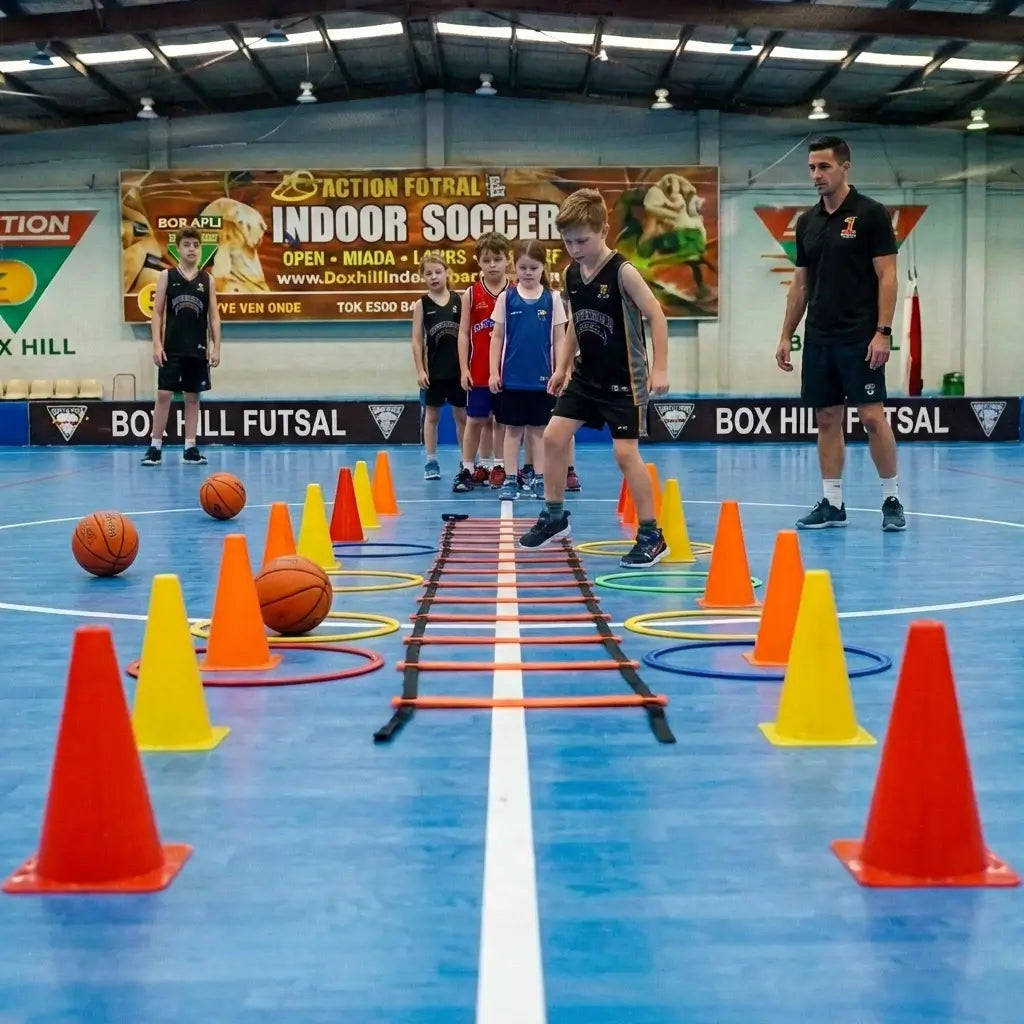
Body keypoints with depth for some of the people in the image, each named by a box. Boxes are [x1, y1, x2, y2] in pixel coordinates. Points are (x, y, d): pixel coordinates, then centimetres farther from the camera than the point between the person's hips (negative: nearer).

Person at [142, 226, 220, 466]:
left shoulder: (207, 280, 6)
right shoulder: (166, 276, 2)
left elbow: (214, 316, 6)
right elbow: (157, 313, 1)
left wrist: (216, 347, -1)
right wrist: (157, 344, -8)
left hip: (198, 349, 2)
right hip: (172, 348, -2)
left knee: (193, 397, 5)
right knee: (163, 395, -3)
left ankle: (190, 448, 9)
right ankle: (155, 447, 2)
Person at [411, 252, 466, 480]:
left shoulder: (459, 301, 2)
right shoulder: (421, 305, -1)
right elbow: (417, 339, -1)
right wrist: (420, 370, -7)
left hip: (458, 367, 1)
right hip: (434, 369, -1)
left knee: (462, 415, 8)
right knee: (431, 414, 7)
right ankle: (431, 462, 13)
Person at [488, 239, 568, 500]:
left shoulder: (552, 299, 2)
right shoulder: (506, 298, 1)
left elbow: (559, 339, 4)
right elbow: (497, 337, 4)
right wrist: (494, 372, 0)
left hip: (542, 377, 0)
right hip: (512, 377, 0)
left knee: (539, 429, 8)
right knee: (513, 429, 5)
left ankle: (538, 479, 15)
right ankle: (511, 479, 10)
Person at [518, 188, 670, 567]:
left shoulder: (622, 271, -17)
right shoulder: (571, 275, 4)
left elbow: (656, 315, -17)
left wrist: (659, 368, -21)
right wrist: (562, 367, 15)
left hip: (624, 379, -7)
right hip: (586, 376, 7)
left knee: (625, 452, -9)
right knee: (554, 437, 4)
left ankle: (651, 535, 0)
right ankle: (554, 516, 20)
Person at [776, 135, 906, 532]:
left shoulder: (871, 214, -5)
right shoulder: (807, 221, 11)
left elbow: (887, 276, -8)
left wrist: (883, 332, -16)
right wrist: (786, 336, 12)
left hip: (859, 338, -6)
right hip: (818, 339, 6)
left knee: (872, 417, -6)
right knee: (827, 419, 7)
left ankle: (892, 500, 6)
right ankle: (832, 503, 13)